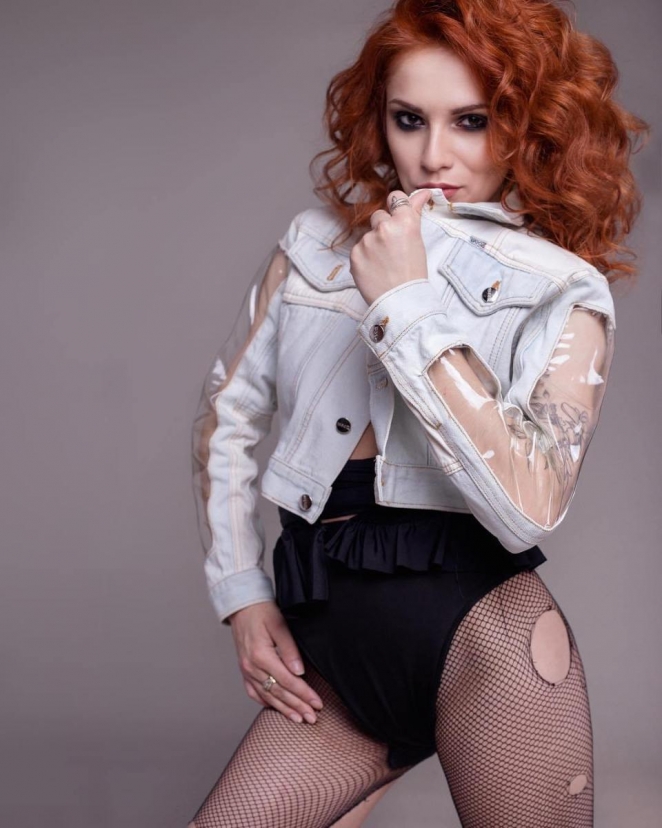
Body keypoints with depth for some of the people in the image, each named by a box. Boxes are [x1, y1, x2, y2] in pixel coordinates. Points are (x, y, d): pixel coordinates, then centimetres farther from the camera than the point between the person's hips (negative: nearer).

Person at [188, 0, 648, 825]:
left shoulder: (565, 293, -4)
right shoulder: (315, 244, 7)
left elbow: (530, 507, -19)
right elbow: (225, 413, 15)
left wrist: (405, 306, -18)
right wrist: (242, 595, 8)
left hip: (480, 631, -4)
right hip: (329, 650, 4)